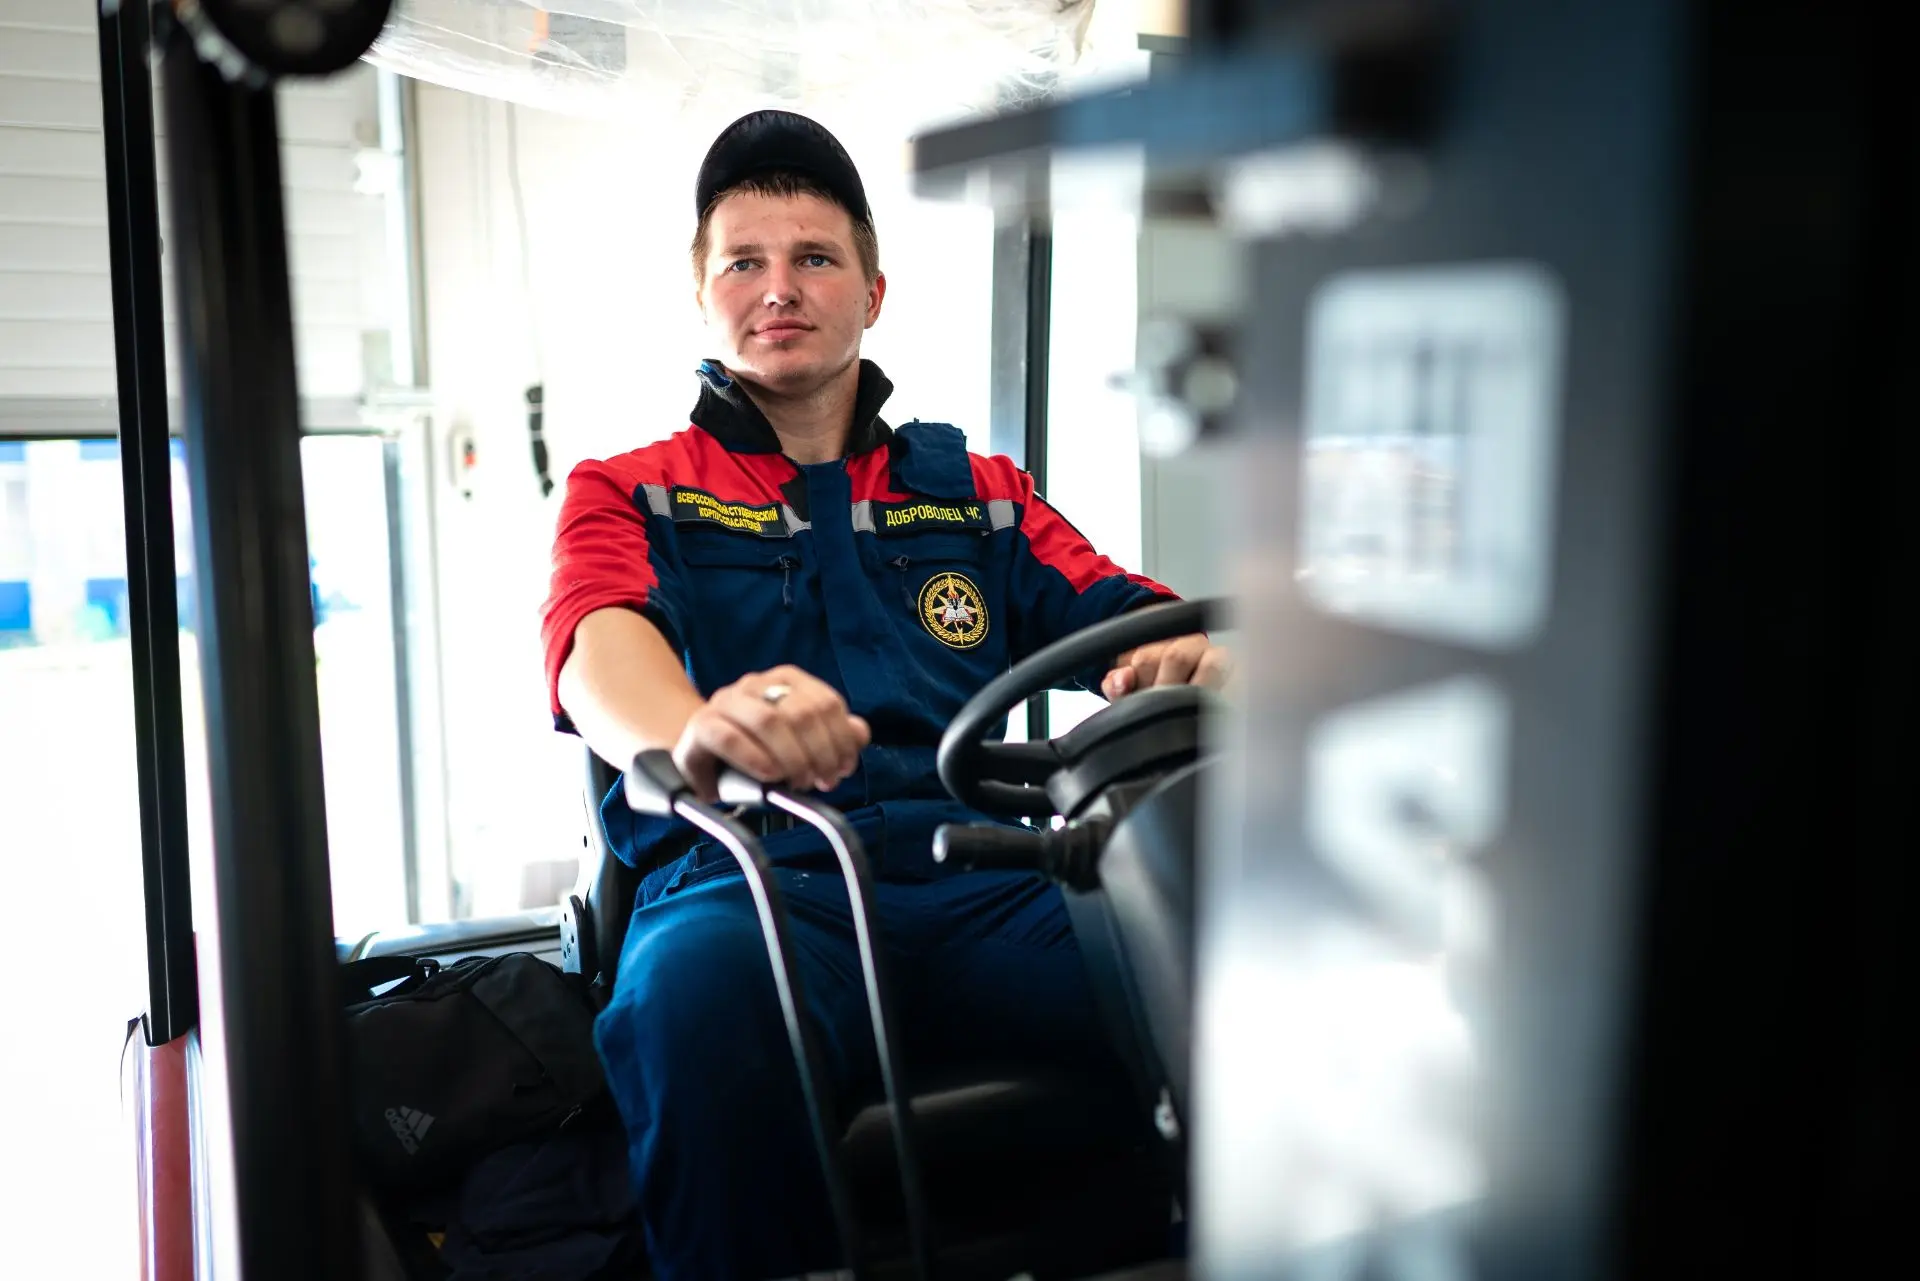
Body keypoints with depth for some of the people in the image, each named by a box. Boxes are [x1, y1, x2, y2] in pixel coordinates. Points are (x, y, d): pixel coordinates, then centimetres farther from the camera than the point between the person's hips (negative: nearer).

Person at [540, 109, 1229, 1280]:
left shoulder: (978, 493, 25)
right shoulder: (629, 494, 18)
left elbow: (1126, 616, 11)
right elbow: (599, 648, -4)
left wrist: (1187, 658, -17)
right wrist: (692, 732, -31)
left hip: (982, 887, 2)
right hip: (751, 885, -1)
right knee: (702, 983, -39)